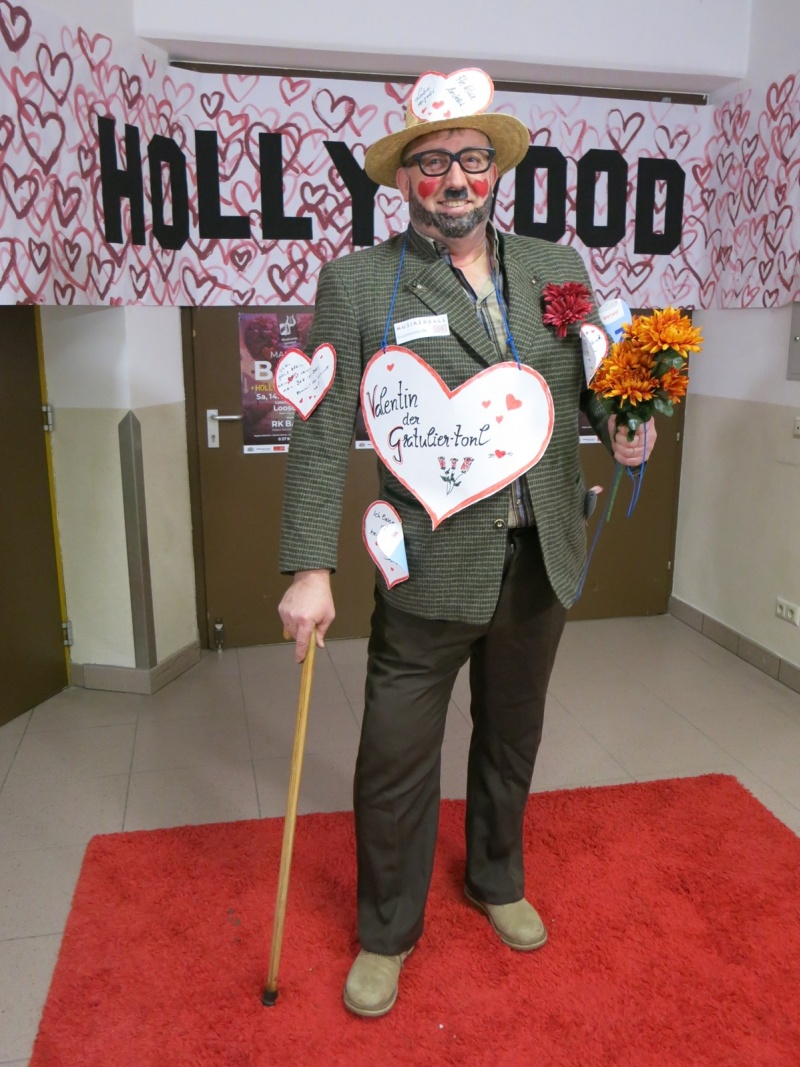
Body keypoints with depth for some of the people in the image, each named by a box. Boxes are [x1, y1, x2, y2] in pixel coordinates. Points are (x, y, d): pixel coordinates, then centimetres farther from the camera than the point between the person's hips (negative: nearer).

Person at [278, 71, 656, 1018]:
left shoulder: (558, 269, 6)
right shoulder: (357, 282, -5)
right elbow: (322, 434, -8)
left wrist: (622, 425, -9)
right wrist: (311, 568, -14)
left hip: (542, 561, 4)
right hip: (432, 569, -3)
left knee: (511, 739, 21)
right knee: (395, 761, 6)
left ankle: (496, 881, 48)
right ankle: (385, 932, 33)